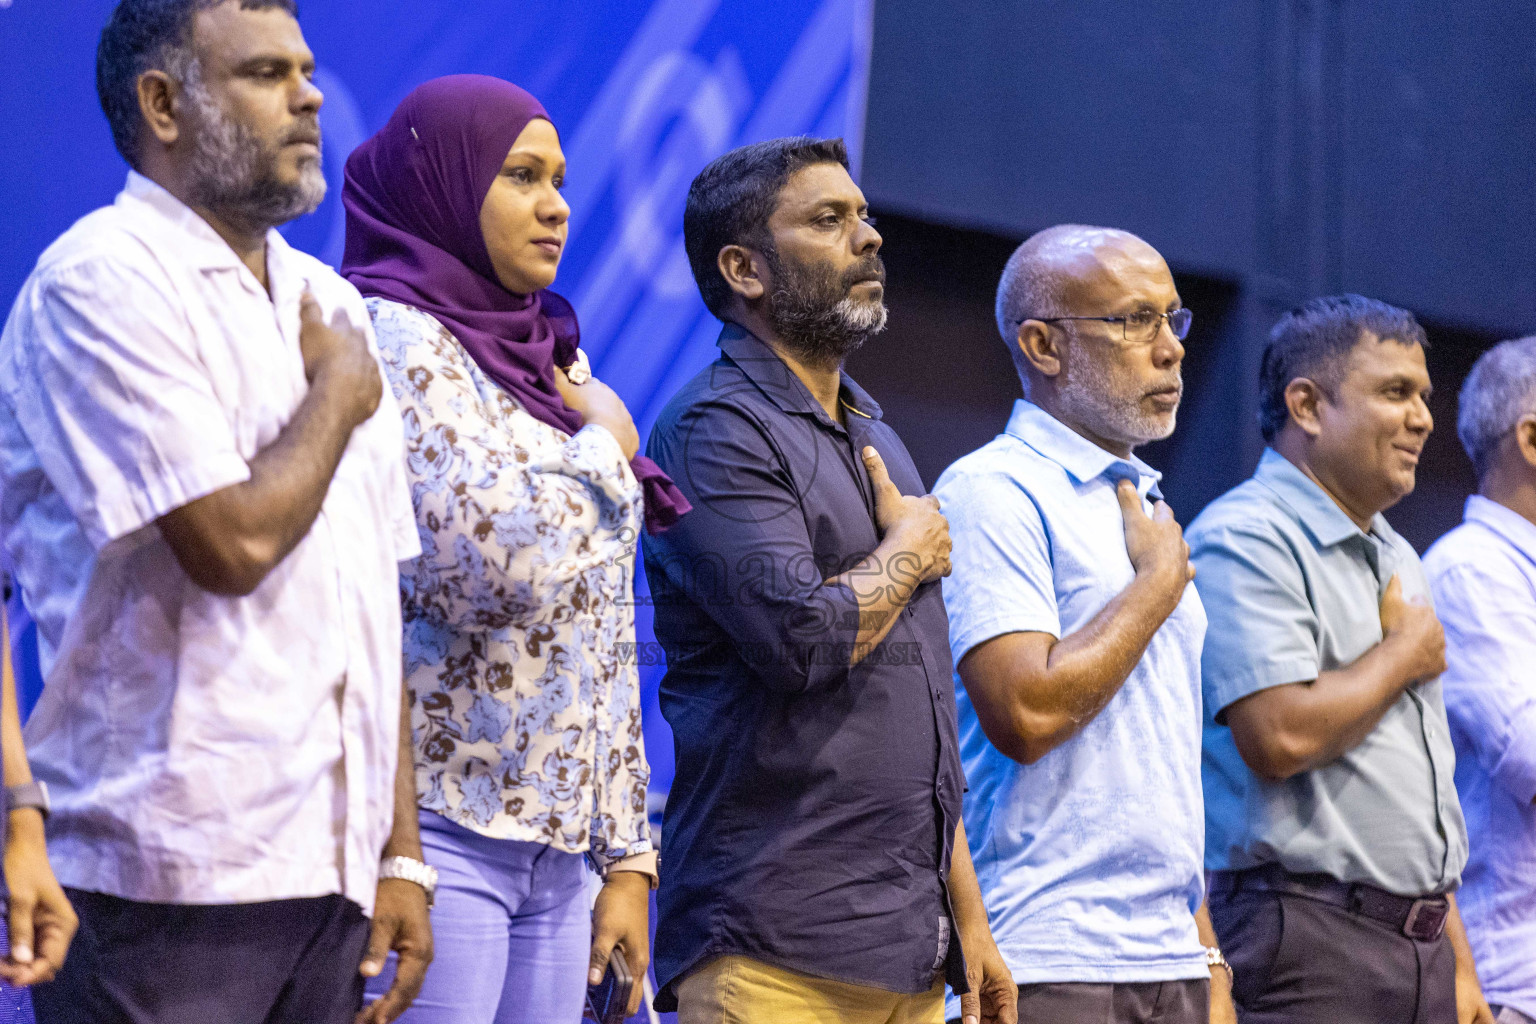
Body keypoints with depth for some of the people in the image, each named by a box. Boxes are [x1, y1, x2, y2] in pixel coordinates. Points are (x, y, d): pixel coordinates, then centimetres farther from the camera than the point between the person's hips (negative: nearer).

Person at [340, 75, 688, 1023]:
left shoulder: (552, 357, 19)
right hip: (439, 828, -8)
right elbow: (493, 562, -22)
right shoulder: (394, 340, -6)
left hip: (553, 846, 8)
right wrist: (606, 443, -4)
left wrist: (628, 855, 15)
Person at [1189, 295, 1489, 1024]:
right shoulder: (1245, 540, -8)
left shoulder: (1395, 559, 21)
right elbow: (1281, 736, -22)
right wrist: (1405, 654, -5)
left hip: (1419, 946, 8)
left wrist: (1458, 964, 19)